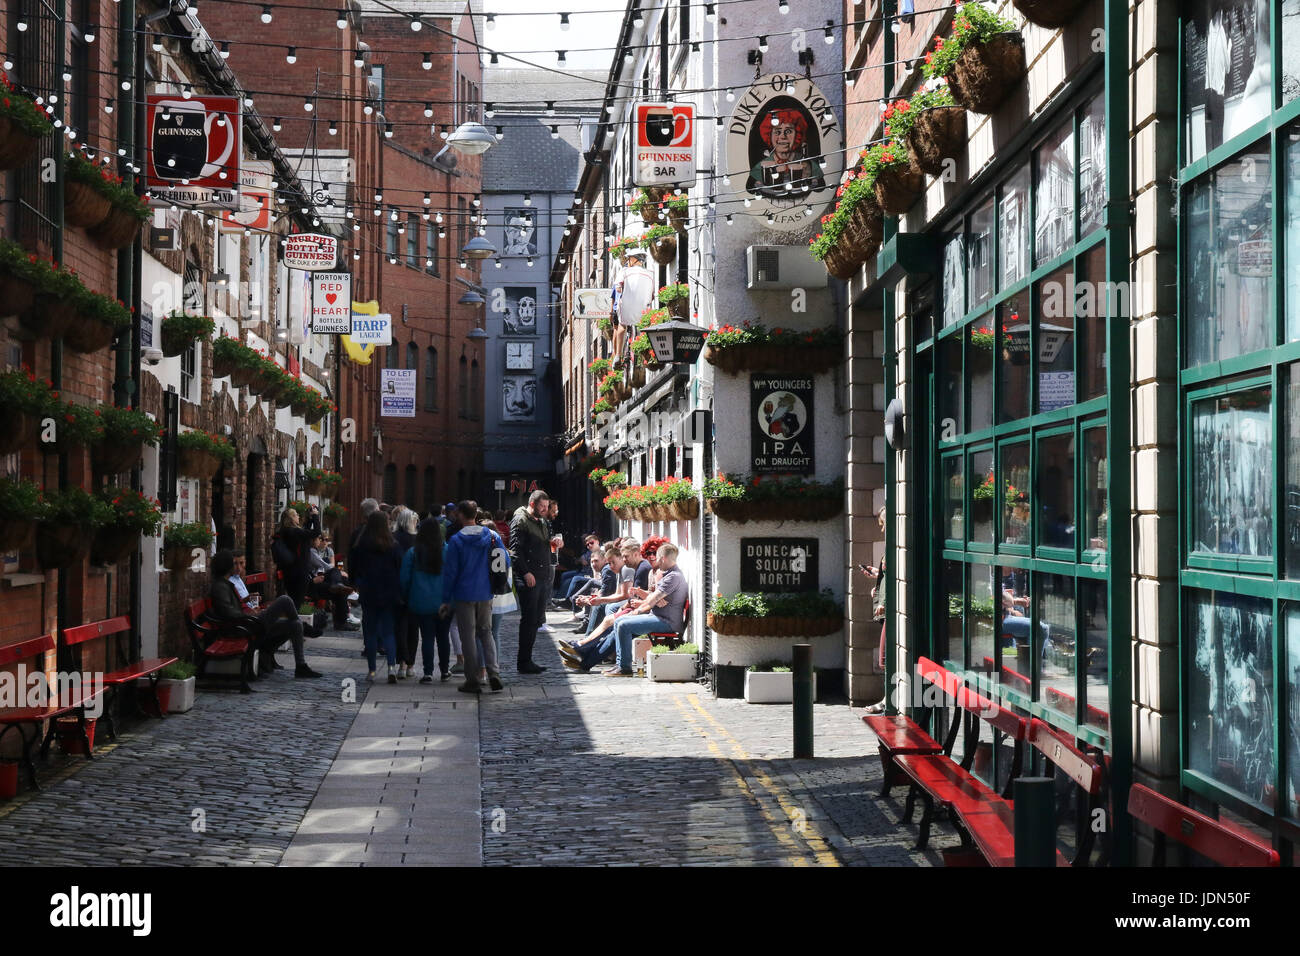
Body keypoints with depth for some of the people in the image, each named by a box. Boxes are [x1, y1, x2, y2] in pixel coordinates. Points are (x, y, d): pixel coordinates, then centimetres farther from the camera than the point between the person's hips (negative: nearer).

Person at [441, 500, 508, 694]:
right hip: (486, 594, 3)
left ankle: (472, 680, 5)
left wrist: (446, 600, -1)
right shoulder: (492, 536, 0)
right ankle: (493, 673, -2)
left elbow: (450, 571, -7)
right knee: (486, 632, 14)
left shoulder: (456, 540, -10)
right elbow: (506, 563, 1)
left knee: (468, 636, 4)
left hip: (464, 594, -3)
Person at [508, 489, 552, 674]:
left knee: (535, 620, 10)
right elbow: (515, 549, -16)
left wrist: (554, 543, 13)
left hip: (541, 577, 9)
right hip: (527, 578, -9)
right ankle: (524, 662, -3)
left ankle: (526, 660, 16)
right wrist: (526, 572, -21)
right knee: (528, 619, -7)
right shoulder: (520, 520, -8)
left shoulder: (541, 522, 22)